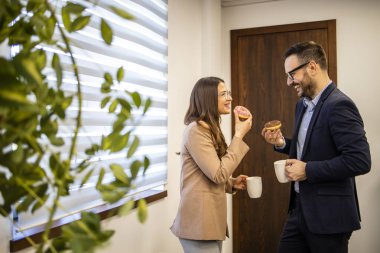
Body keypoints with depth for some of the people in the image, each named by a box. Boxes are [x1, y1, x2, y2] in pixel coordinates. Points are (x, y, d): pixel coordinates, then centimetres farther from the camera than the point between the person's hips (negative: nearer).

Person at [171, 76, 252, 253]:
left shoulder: (210, 129, 16)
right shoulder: (196, 130, -15)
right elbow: (219, 174, -20)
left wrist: (232, 183, 4)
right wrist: (239, 135, -16)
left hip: (210, 220, 10)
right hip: (199, 223, -10)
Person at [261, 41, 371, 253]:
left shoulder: (339, 105, -18)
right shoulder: (303, 105, 10)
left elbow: (360, 161, -24)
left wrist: (307, 170, -21)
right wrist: (282, 144, 2)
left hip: (328, 215, -8)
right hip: (301, 208, 8)